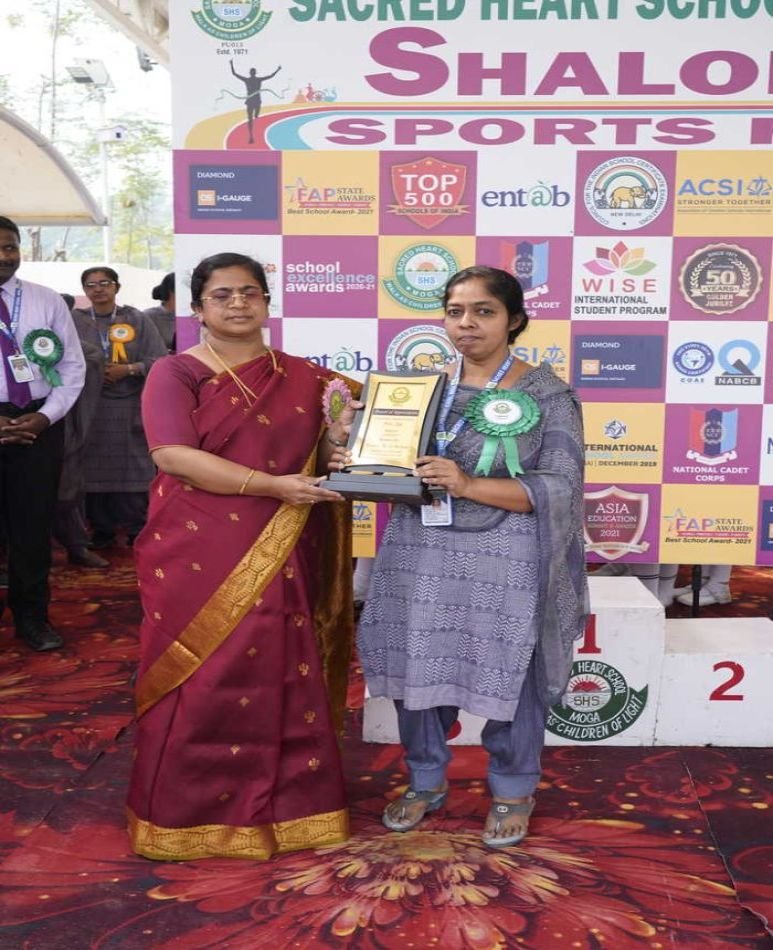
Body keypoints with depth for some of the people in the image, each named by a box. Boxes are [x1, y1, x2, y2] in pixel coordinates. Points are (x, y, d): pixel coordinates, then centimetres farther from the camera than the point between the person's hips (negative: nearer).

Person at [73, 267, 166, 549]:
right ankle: (102, 530, 13)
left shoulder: (136, 320, 5)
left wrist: (126, 370, -13)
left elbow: (160, 361, -2)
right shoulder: (76, 320, 7)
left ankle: (137, 530, 9)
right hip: (90, 407, 1)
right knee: (94, 470, 0)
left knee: (132, 471, -2)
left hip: (130, 407, -1)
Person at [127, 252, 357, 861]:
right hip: (198, 556, -3)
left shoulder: (303, 378, 10)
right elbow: (174, 456, -15)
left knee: (282, 679, 8)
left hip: (278, 558, 3)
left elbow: (325, 459, 15)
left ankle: (284, 807, 23)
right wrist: (273, 485, -21)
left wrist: (339, 444, -10)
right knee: (200, 681, 3)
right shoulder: (174, 374, -2)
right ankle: (190, 815, 20)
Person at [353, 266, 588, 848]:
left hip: (507, 562, -4)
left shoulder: (546, 393, -5)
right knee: (418, 669, 11)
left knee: (510, 677, 6)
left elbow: (559, 488, -13)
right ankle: (426, 782, 34)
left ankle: (513, 792, 31)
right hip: (421, 556, 4)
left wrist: (469, 484, -23)